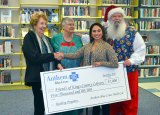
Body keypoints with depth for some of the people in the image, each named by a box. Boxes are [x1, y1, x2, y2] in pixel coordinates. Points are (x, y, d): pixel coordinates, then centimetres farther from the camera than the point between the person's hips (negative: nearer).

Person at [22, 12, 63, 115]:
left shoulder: (46, 39, 15)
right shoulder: (29, 38, -7)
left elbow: (52, 54, 13)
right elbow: (34, 57, -20)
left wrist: (58, 63, -8)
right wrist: (53, 56, -20)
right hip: (37, 77, -6)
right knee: (40, 103, 3)